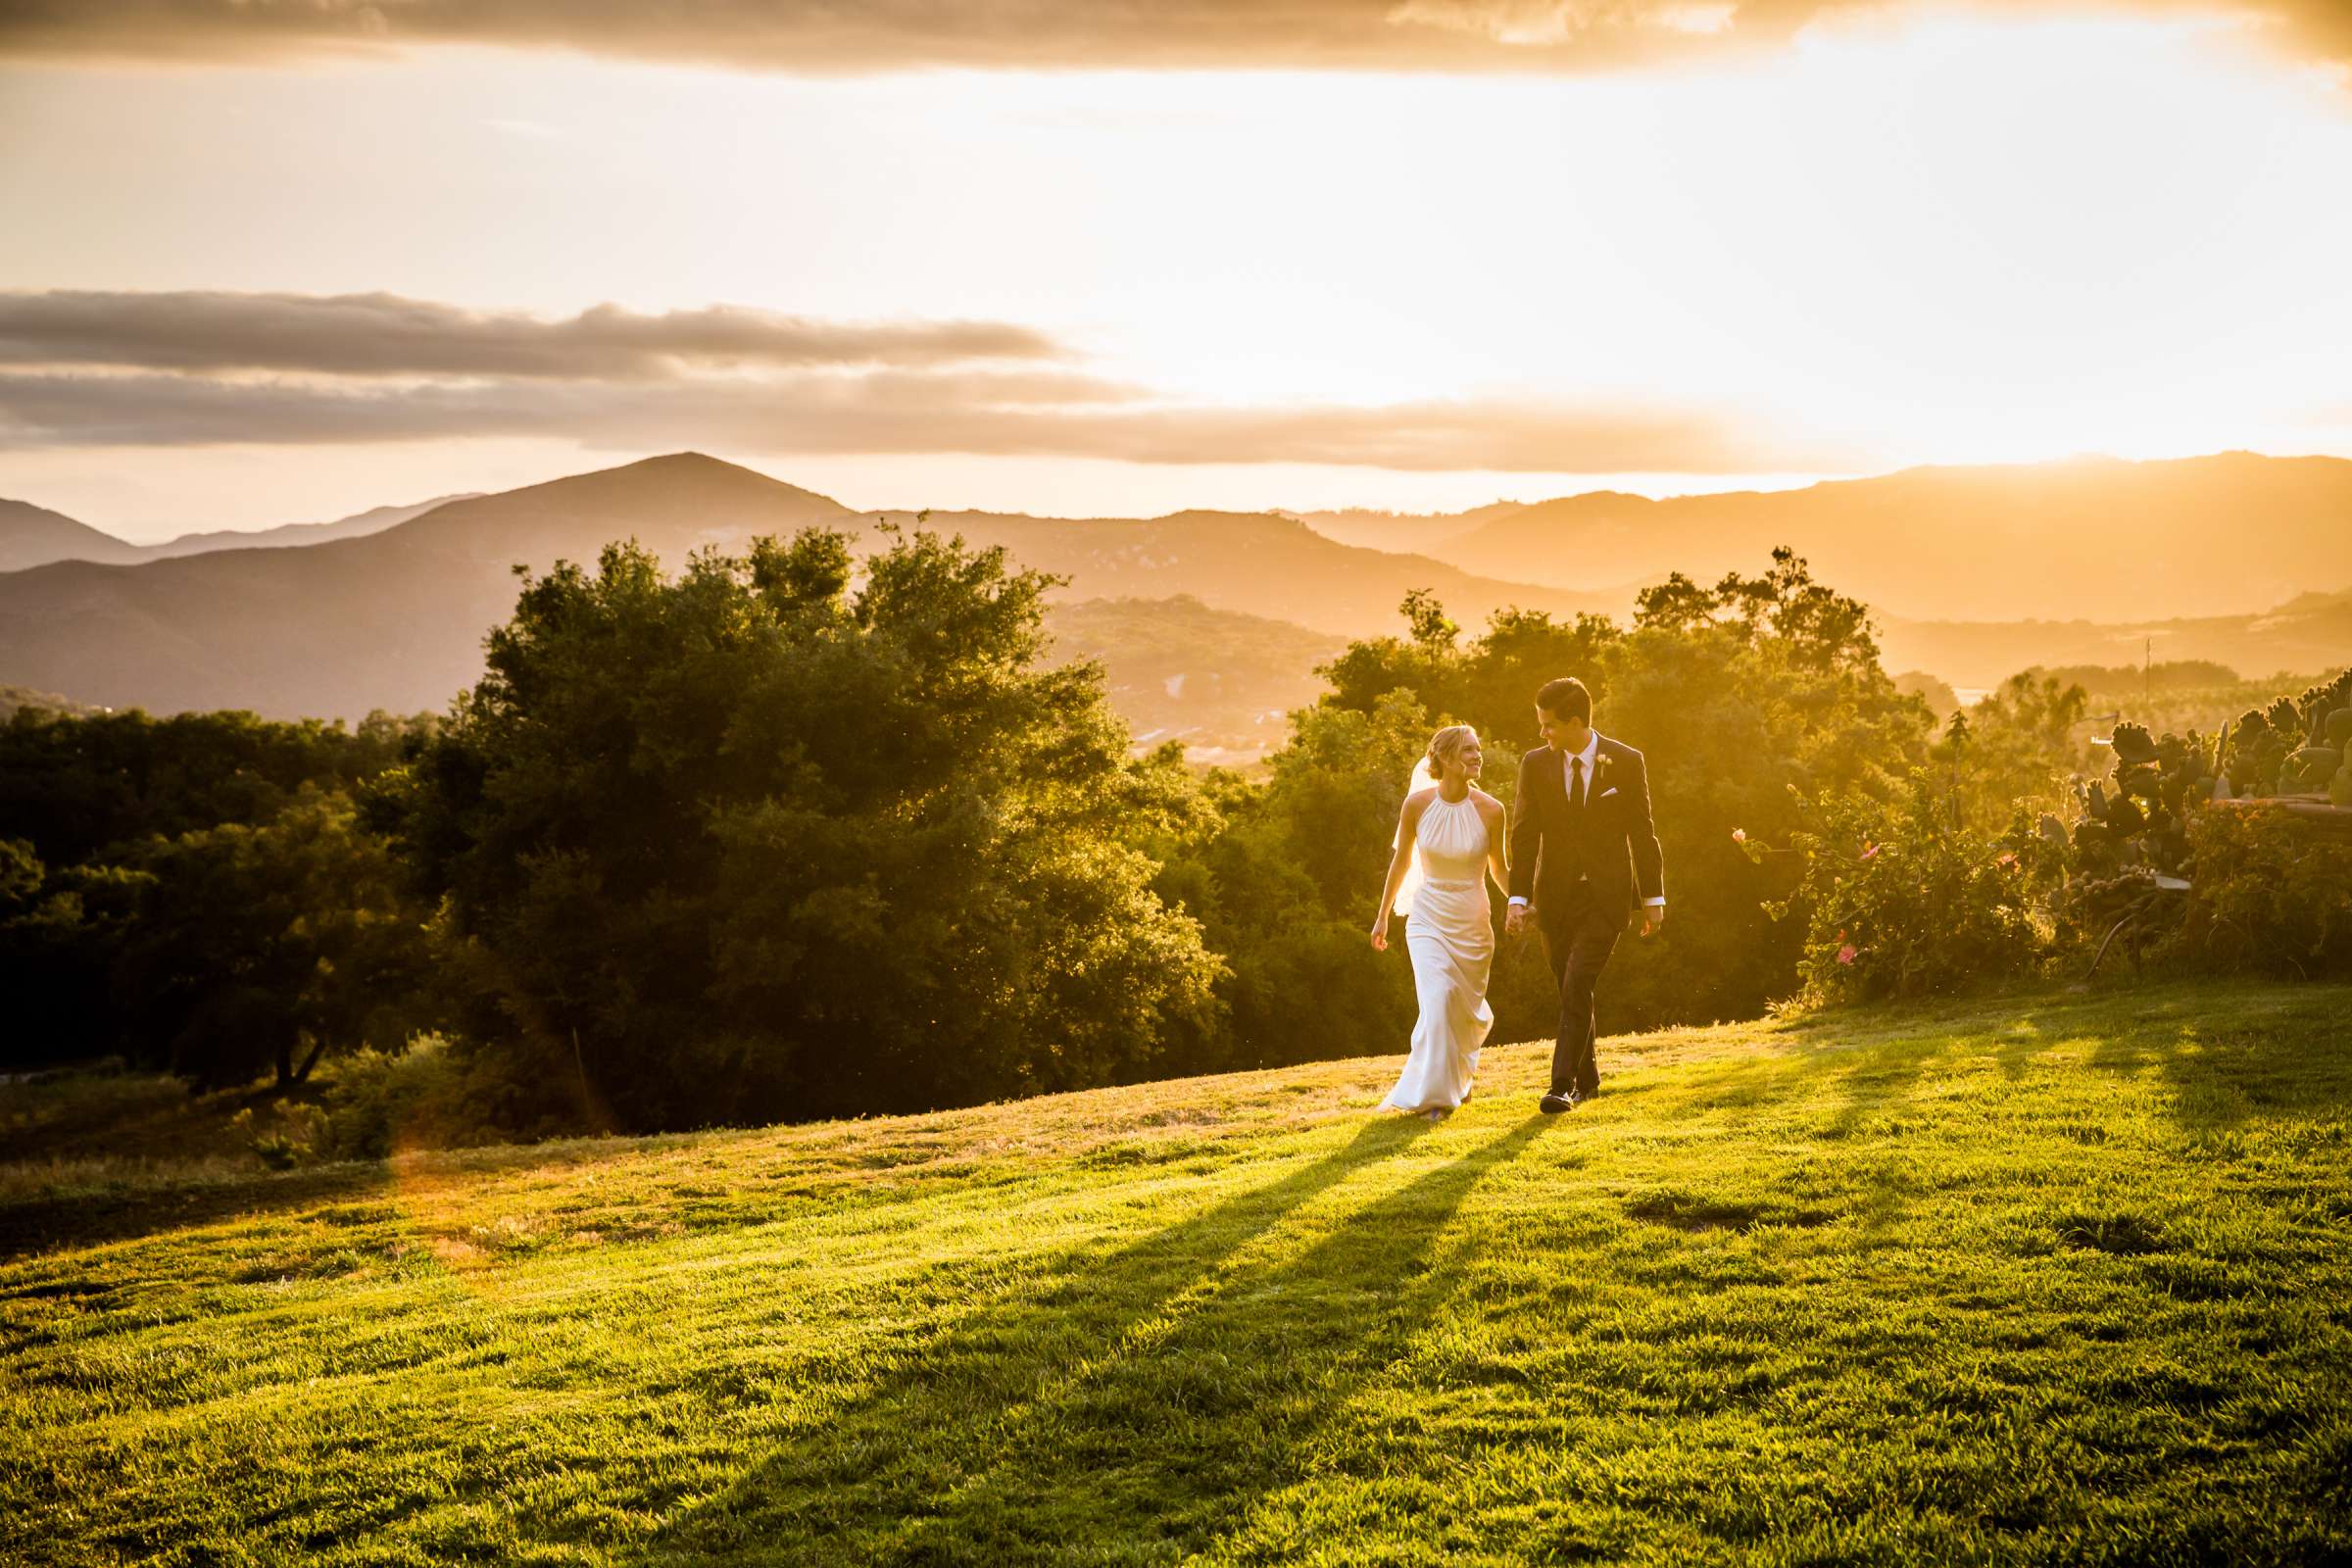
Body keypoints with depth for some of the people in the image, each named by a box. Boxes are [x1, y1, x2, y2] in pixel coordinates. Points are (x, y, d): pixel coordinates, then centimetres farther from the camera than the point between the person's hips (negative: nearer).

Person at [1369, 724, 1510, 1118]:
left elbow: (1499, 869, 3)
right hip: (1428, 917, -1)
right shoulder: (1417, 804, -10)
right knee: (1438, 997, -19)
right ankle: (1434, 1095, -10)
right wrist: (1383, 916, 10)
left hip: (1472, 921, 1)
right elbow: (1401, 861, 4)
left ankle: (1459, 1072, 42)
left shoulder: (1489, 810, -10)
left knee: (1468, 1009, 12)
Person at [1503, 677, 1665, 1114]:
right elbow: (1524, 836, -1)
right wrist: (1518, 899, -8)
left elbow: (1641, 833, 1)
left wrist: (1653, 898, 3)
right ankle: (1586, 1078, 26)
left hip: (1606, 897, -3)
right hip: (1556, 896, 3)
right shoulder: (1535, 765, -1)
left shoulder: (1627, 762, -5)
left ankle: (1563, 1085, -14)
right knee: (1570, 992, 10)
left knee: (1578, 987, -16)